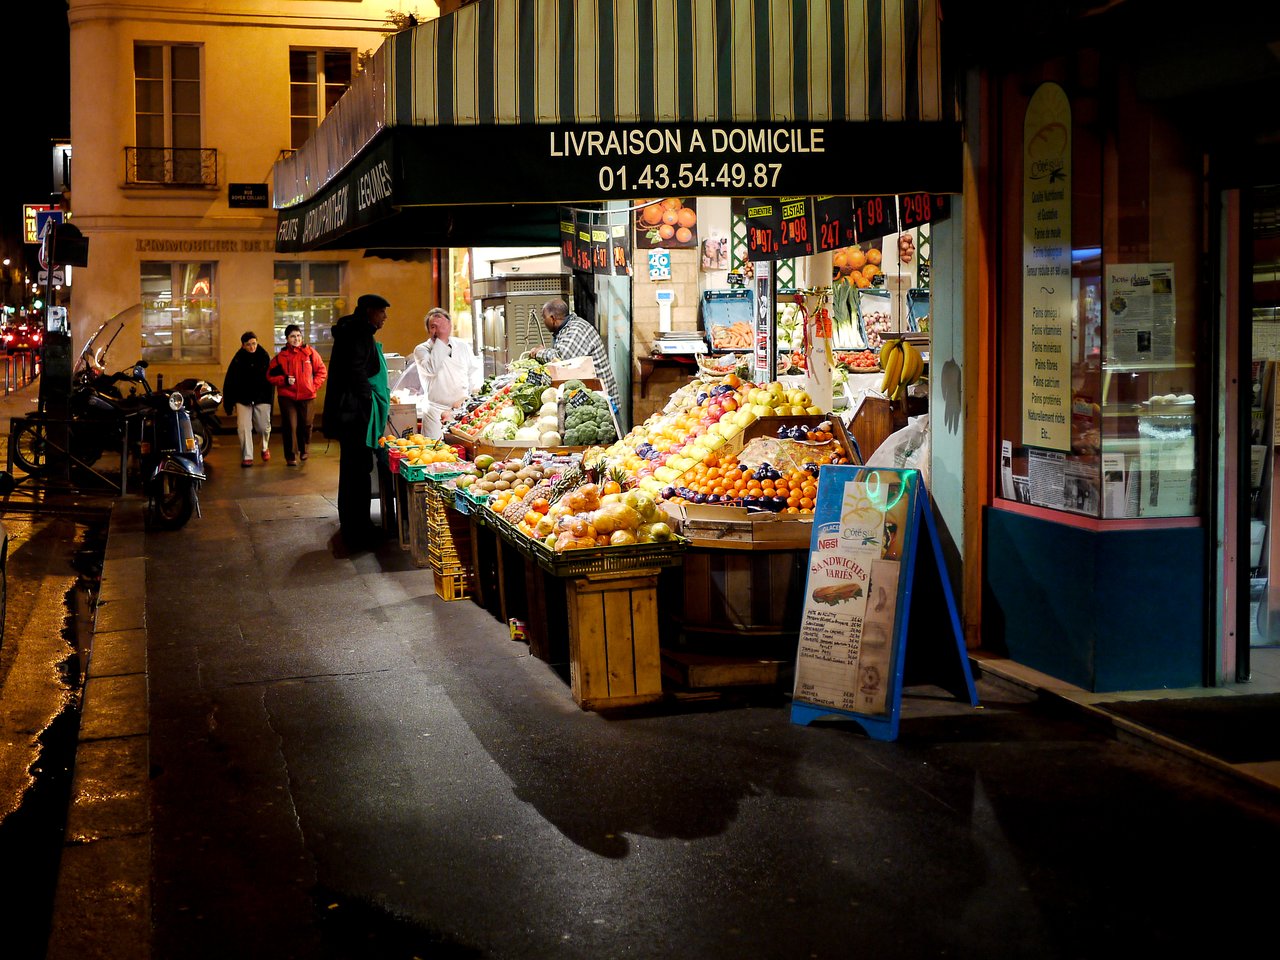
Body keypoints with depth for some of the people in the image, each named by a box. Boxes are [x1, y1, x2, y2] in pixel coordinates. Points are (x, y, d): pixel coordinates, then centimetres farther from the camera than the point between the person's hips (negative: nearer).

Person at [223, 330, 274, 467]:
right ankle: (247, 457, -1)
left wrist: (270, 398, -3)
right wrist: (228, 403, 1)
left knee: (264, 427, 5)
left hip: (262, 399, 0)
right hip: (243, 399, 0)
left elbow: (271, 379, 2)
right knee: (244, 428, -7)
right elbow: (229, 382, 3)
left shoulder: (265, 357, 0)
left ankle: (265, 448, 35)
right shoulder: (238, 360, 0)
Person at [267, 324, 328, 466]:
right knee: (290, 426, -7)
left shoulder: (310, 352, -1)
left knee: (306, 425, 9)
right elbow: (270, 375, 5)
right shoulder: (281, 356, 0)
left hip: (307, 396, 1)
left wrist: (314, 386, -4)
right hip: (287, 397, -1)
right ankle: (291, 457, 0)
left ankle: (303, 450, 35)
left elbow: (321, 371, 6)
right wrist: (284, 380, -10)